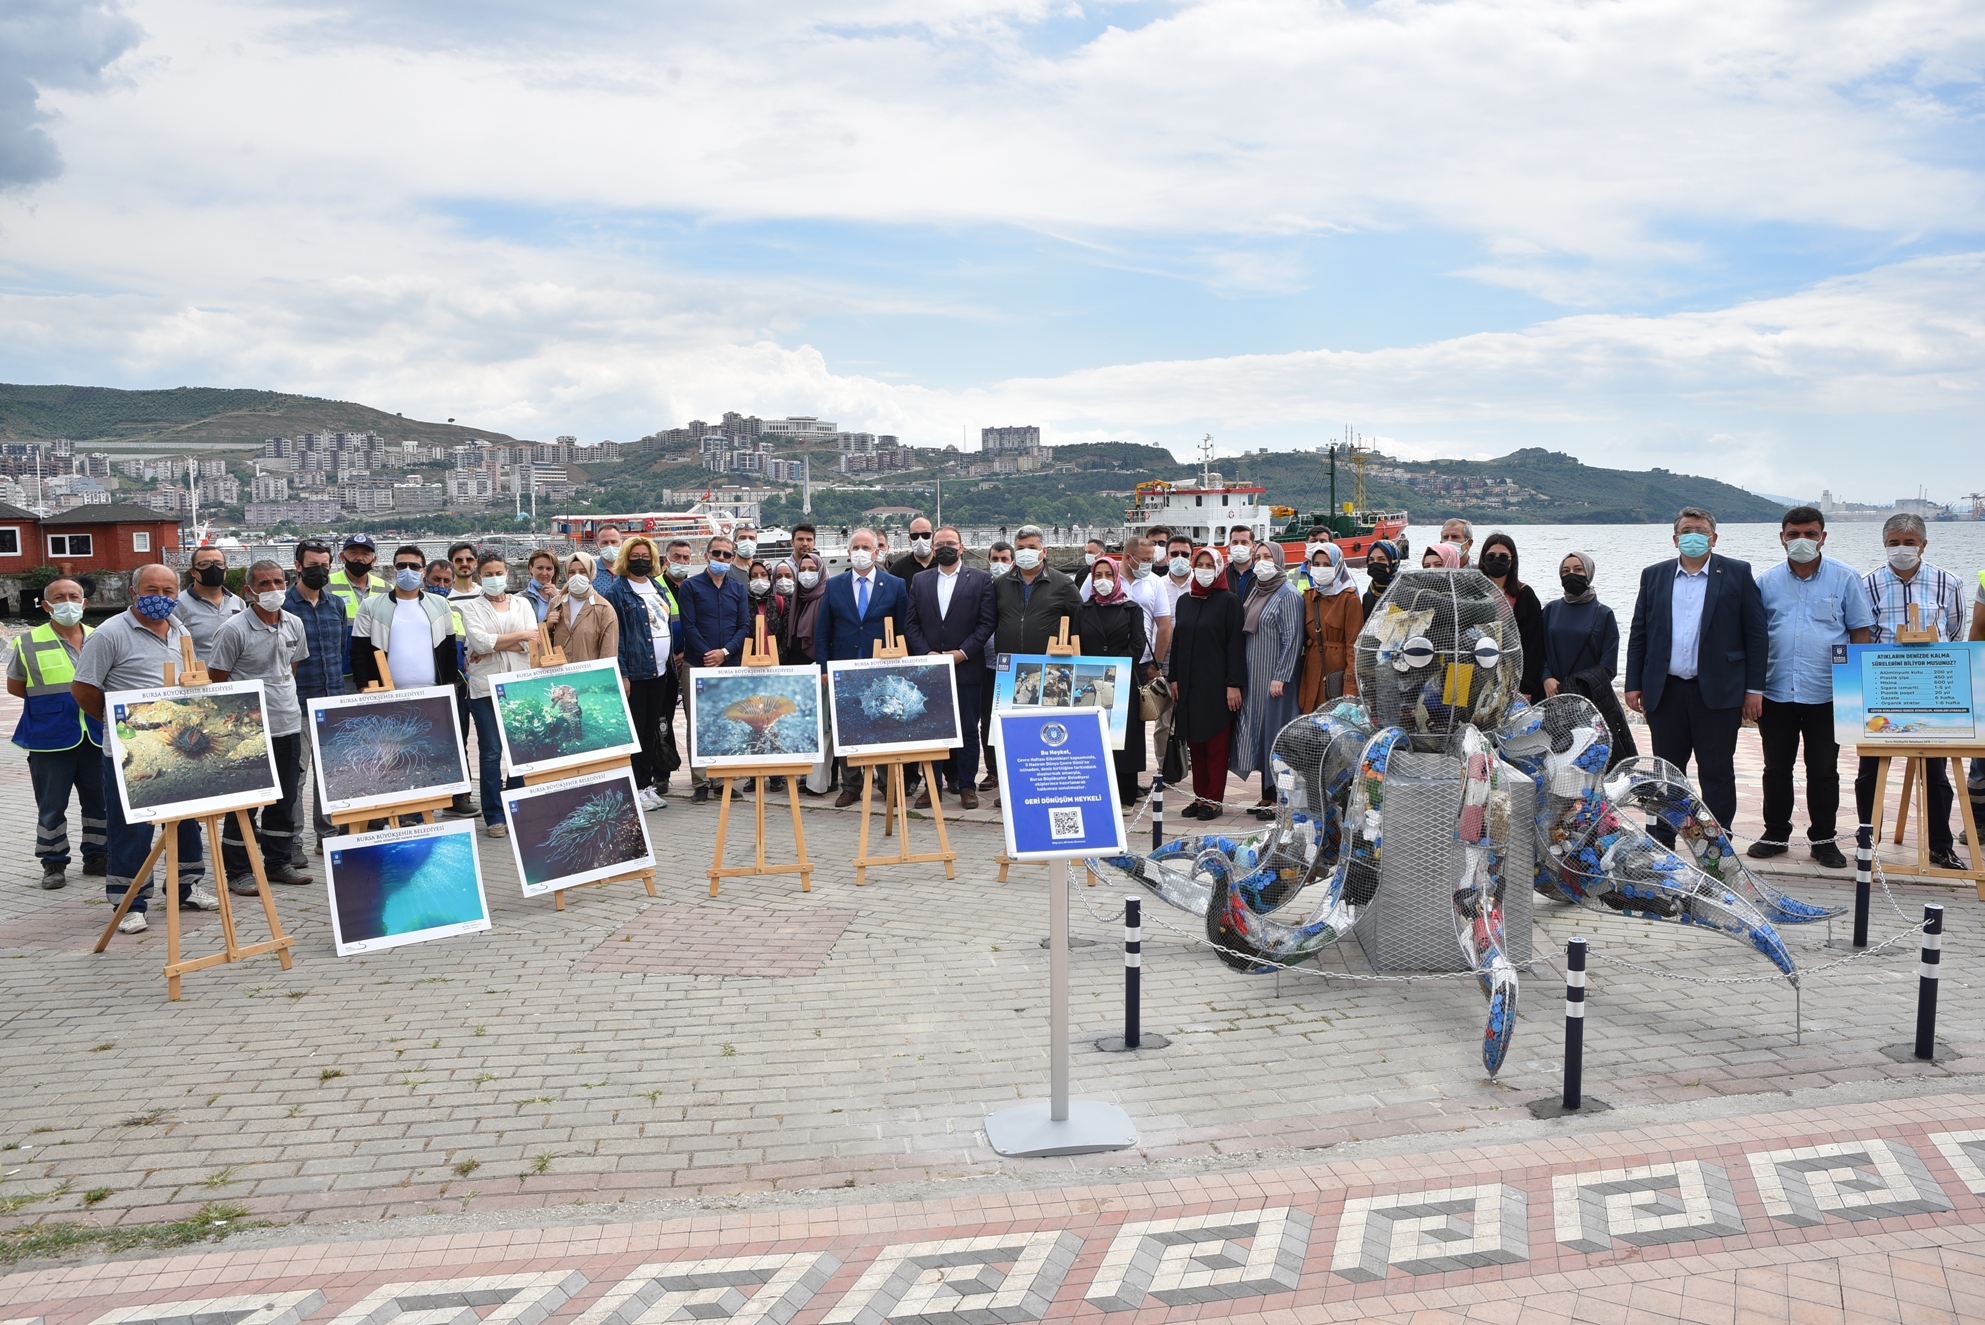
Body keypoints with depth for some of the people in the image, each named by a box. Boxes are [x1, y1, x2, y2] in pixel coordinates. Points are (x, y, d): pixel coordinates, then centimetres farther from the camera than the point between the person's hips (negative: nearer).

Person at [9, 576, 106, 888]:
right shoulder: (28, 644, -2)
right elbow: (15, 688, 7)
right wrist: (49, 701, -2)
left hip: (96, 737, 3)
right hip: (50, 741, -3)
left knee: (100, 801, 10)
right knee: (52, 807, 5)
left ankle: (97, 856, 24)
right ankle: (53, 864, 16)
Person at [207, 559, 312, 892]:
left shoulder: (294, 625, 7)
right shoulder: (234, 630, -12)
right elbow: (215, 680, -8)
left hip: (288, 725, 6)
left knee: (284, 799, 13)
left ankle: (278, 862, 25)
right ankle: (237, 870, 10)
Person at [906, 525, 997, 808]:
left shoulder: (980, 580, 3)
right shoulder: (919, 582, 11)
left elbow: (987, 622, -3)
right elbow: (912, 623, 7)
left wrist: (962, 652, -11)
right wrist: (927, 653, -7)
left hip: (966, 667, -2)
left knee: (968, 729, 3)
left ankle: (966, 785, 11)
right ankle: (932, 785, 10)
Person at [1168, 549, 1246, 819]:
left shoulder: (1229, 601, -4)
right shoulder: (1185, 601, 13)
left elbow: (1236, 645, -8)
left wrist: (1234, 684, -14)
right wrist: (1173, 678, 11)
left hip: (1216, 685, -5)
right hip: (1189, 684, 5)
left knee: (1216, 745, -1)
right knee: (1195, 744, 8)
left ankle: (1214, 799, 5)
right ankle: (1200, 796, 15)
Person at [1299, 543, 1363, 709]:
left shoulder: (1349, 599, -5)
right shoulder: (1308, 597, 12)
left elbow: (1354, 644, -9)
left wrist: (1351, 689, -15)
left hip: (1338, 674, -5)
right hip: (1313, 675, 5)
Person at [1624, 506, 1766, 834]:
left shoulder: (1737, 573, 3)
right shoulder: (1654, 575, 10)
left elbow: (1756, 633, 1)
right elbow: (1638, 633, 11)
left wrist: (1754, 688, -4)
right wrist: (1634, 684, 5)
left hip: (1717, 693, -2)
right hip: (1665, 693, 3)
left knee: (1717, 774, 4)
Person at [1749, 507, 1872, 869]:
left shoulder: (1845, 580, 1)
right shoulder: (1767, 582, 6)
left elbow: (1860, 633, 3)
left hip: (1826, 694, -2)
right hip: (1776, 693, 2)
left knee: (1823, 770, 6)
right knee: (1776, 768, 9)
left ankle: (1823, 839, 18)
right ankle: (1776, 835, 22)